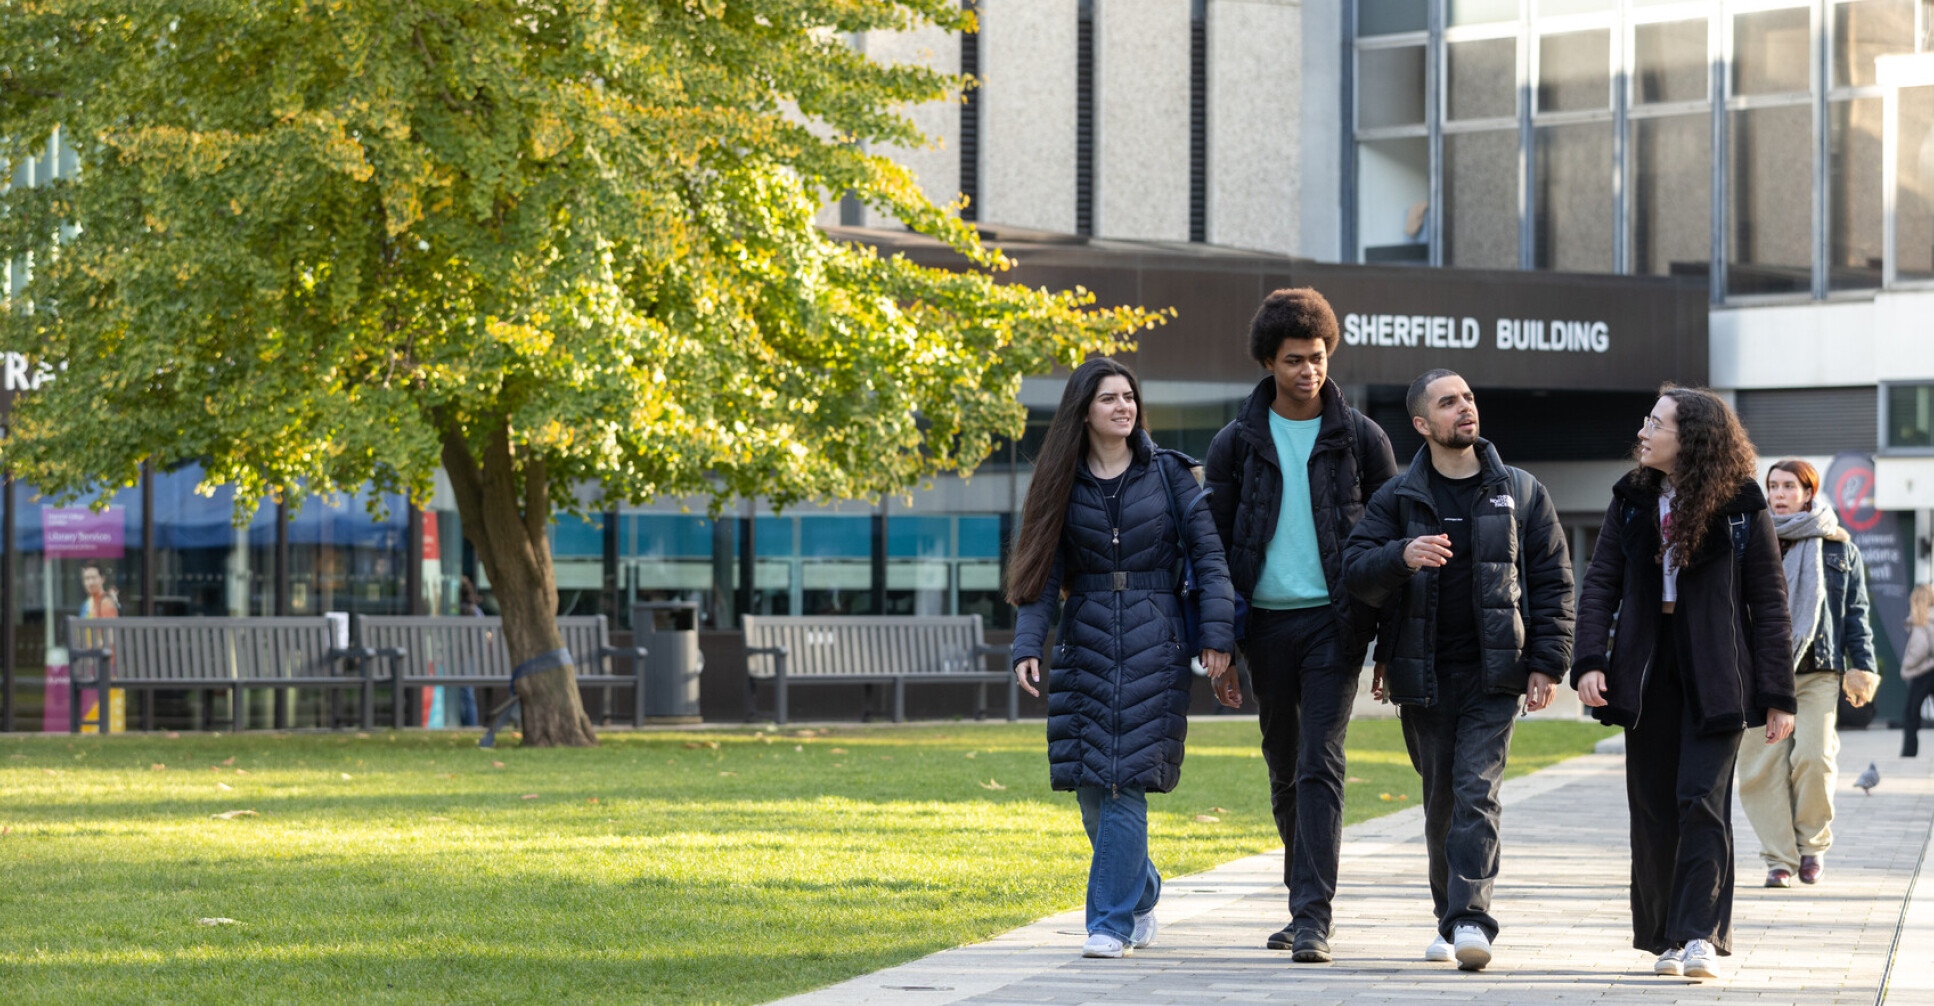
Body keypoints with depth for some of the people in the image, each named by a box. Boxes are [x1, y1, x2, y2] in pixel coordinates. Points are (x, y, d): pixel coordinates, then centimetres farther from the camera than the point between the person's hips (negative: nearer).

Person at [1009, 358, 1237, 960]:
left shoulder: (1167, 473, 3)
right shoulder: (1063, 483, 8)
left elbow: (1208, 553, 1)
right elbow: (1042, 572, 5)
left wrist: (1217, 634, -8)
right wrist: (1027, 646, -8)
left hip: (1153, 644, -3)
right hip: (1086, 644, 3)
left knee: (1125, 782, -11)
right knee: (1090, 785, 2)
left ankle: (1112, 922, -6)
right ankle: (1142, 898, 25)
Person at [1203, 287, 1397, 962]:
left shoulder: (1360, 438, 3)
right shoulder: (1237, 443, 6)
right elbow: (1215, 544, 8)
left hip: (1334, 622, -2)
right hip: (1266, 621, 2)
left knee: (1320, 767, -12)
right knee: (1284, 772, 11)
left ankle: (1314, 918, -15)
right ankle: (1303, 901, 25)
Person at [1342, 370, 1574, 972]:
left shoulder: (1521, 494, 7)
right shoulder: (1398, 499, 6)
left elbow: (1553, 582, 6)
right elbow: (1357, 574, -2)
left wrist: (1548, 664, -3)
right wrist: (1402, 557, -24)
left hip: (1495, 673, -2)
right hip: (1424, 675, 2)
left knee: (1477, 790, -14)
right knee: (1440, 801, 8)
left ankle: (1470, 918, -21)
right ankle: (1449, 920, 19)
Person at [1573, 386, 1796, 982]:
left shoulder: (1741, 507, -2)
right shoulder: (1632, 501, 8)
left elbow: (1769, 603, -1)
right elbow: (1600, 584, 7)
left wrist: (1777, 696, -4)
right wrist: (1590, 660, -8)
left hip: (1715, 679, -4)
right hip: (1648, 674, 4)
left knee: (1701, 800, -13)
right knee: (1653, 808, 5)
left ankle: (1701, 937, -12)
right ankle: (1664, 939, 13)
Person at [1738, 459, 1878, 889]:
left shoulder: (1838, 548, 11)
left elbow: (1856, 611, 11)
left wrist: (1862, 666, 5)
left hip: (1818, 673, -1)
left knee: (1813, 757, -13)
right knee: (1764, 764, -5)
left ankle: (1812, 844, 9)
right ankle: (1779, 858, 3)